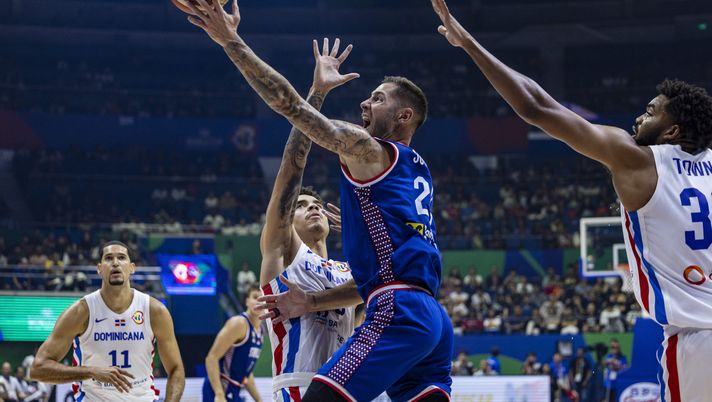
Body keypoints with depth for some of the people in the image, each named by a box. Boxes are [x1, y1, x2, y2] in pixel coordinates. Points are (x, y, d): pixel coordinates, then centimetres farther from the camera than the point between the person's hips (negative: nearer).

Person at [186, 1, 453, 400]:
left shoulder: (369, 150, 4)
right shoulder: (417, 171, 28)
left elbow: (290, 103, 0)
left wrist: (231, 40, 5)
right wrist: (311, 302, 30)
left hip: (398, 315, -9)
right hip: (434, 320, 9)